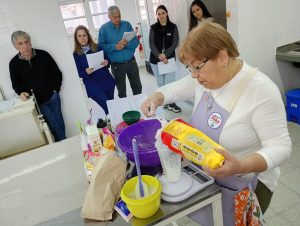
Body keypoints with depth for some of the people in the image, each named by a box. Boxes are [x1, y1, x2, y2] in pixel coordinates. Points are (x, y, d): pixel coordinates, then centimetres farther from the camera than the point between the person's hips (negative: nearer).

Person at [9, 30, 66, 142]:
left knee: (60, 125, 11)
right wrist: (21, 93, -14)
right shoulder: (14, 63, -5)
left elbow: (57, 73, 4)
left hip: (52, 97, 1)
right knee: (56, 126, -4)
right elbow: (16, 84, 6)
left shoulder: (43, 55, -6)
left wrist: (55, 89, -2)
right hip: (37, 102, -1)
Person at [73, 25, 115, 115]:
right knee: (108, 109, -9)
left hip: (107, 82, 3)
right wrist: (86, 72, -23)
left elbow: (107, 60, 11)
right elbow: (78, 74, -3)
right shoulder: (75, 55, -3)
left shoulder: (97, 47, 3)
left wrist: (106, 62, -12)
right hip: (93, 87, -3)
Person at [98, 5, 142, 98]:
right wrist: (115, 47, -22)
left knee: (137, 87, 14)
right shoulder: (103, 28, -4)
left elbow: (136, 41, -2)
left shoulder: (127, 24, 1)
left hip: (131, 61, 2)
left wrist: (127, 44, -22)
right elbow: (101, 46, -8)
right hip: (116, 65, -2)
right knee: (121, 91, 11)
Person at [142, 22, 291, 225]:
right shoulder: (206, 76, -8)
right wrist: (156, 98, -13)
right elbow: (177, 89, 8)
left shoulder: (261, 90, -27)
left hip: (245, 185, -6)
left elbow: (280, 147, -24)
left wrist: (241, 166, -41)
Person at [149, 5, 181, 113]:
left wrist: (165, 55, -16)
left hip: (169, 58, -1)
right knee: (161, 83, 6)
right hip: (155, 59, 1)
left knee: (170, 82, -5)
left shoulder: (173, 27, 3)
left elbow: (175, 43, -4)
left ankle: (171, 103, 7)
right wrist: (160, 56, -16)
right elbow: (151, 44, -3)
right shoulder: (153, 28, 3)